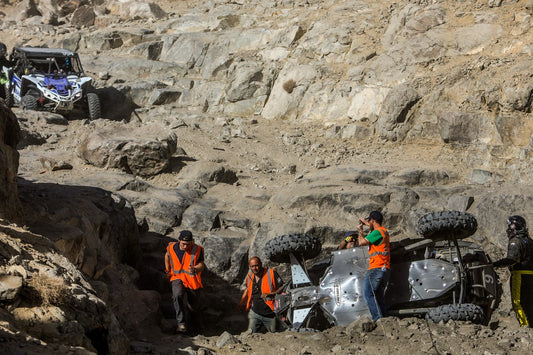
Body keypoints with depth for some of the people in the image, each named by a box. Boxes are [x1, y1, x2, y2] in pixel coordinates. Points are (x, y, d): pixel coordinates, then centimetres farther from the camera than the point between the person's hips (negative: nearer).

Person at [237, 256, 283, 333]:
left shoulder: (271, 273, -12)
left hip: (270, 314, -3)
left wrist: (270, 294, -22)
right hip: (254, 312, 3)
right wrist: (241, 303, 11)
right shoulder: (250, 276, 4)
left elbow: (282, 288, -8)